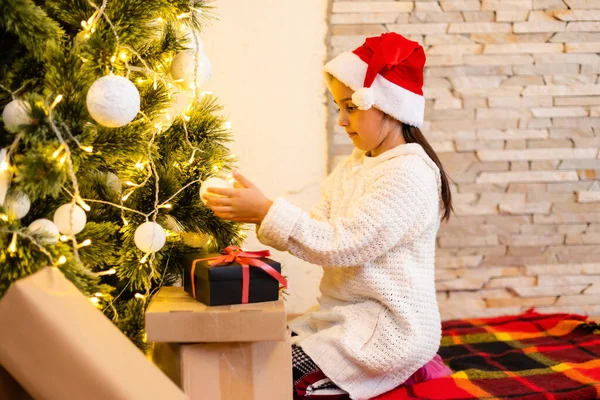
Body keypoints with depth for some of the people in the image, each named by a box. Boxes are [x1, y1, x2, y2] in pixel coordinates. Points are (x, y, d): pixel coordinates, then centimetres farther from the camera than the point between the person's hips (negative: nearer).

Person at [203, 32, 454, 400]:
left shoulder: (408, 175, -18)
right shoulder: (353, 167, 11)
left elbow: (341, 244, -23)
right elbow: (318, 229, 3)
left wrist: (268, 211, -22)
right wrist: (258, 214, -12)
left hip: (390, 328, -9)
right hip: (347, 316, 9)